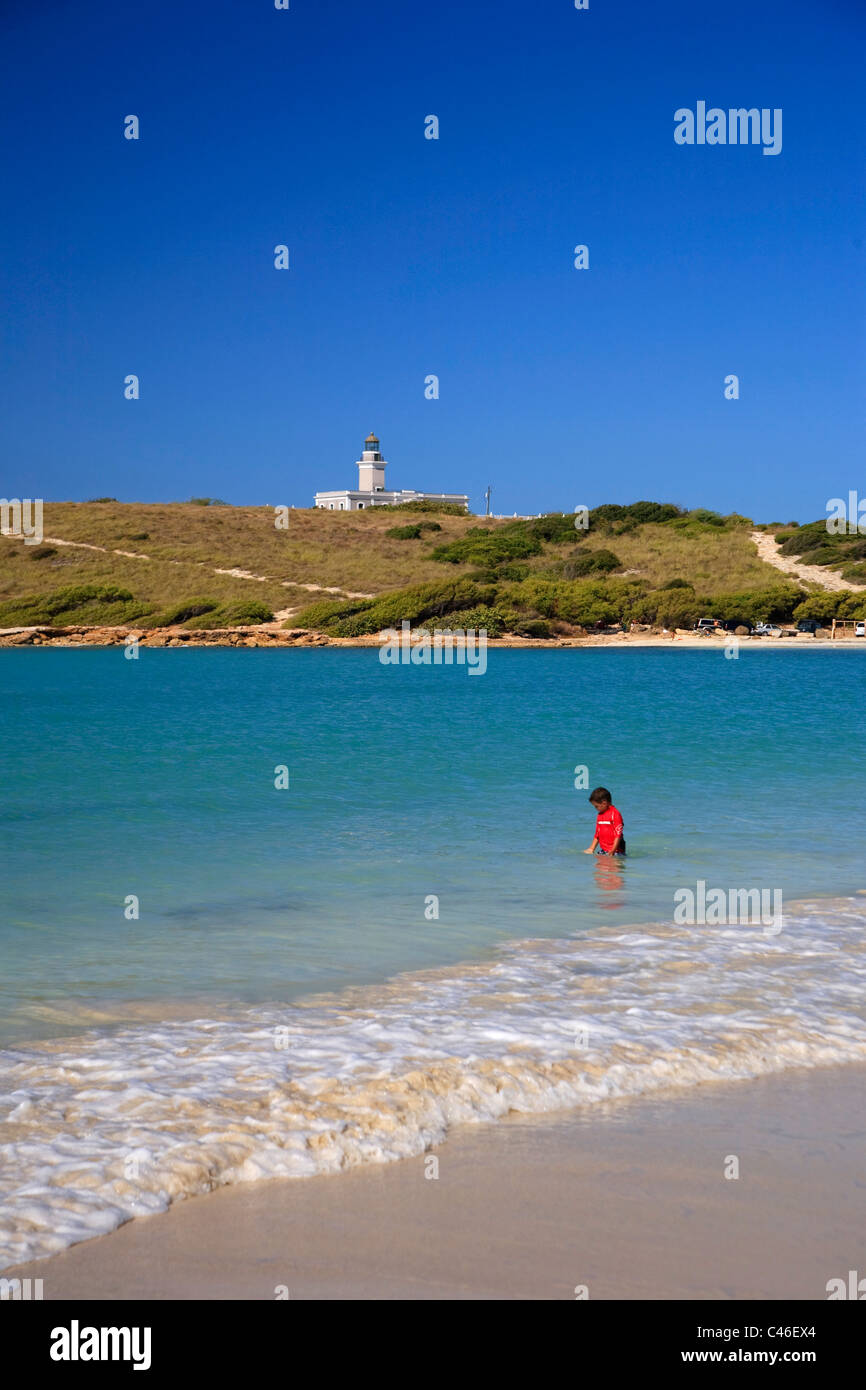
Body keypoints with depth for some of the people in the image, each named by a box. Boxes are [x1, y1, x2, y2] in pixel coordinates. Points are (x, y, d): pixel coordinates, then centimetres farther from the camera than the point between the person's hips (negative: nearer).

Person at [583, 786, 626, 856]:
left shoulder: (615, 814, -10)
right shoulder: (600, 815, 16)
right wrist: (591, 849, 17)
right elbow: (597, 835, 23)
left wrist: (612, 851, -18)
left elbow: (618, 834, -14)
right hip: (603, 850, 7)